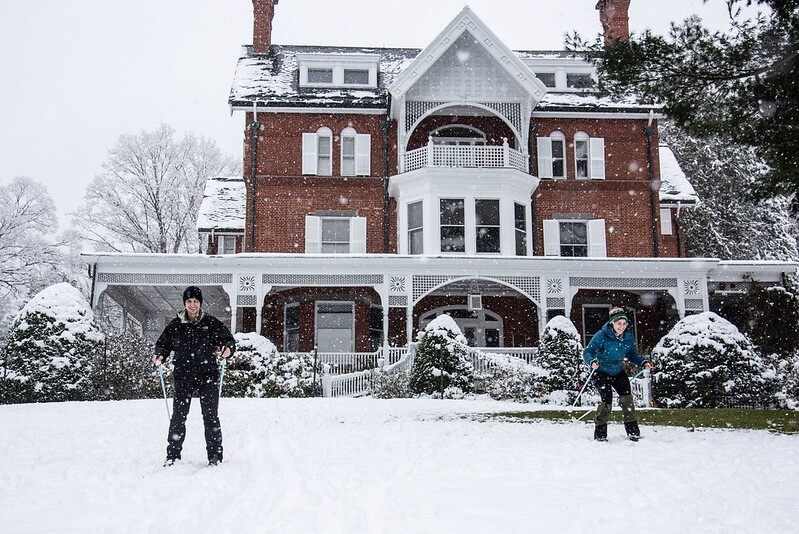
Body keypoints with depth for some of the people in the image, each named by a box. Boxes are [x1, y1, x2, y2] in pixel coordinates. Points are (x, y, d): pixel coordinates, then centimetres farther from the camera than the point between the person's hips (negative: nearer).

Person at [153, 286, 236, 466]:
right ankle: (173, 454, 13)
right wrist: (159, 355, -8)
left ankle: (215, 455, 9)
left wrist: (228, 349, -17)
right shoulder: (175, 325, 4)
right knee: (178, 416, 2)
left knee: (210, 416, 1)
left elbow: (229, 339, 5)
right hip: (183, 377, 1)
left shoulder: (212, 323, 1)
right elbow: (163, 343, 12)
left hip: (207, 377, -1)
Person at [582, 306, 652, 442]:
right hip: (601, 372, -5)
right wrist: (592, 362, -44)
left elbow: (632, 355, 9)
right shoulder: (601, 336, -23)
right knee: (607, 400, -16)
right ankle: (600, 434, -2)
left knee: (627, 397, -6)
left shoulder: (628, 338, -7)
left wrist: (643, 363, -8)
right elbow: (587, 352, -23)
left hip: (618, 371, 5)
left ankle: (633, 432, 5)